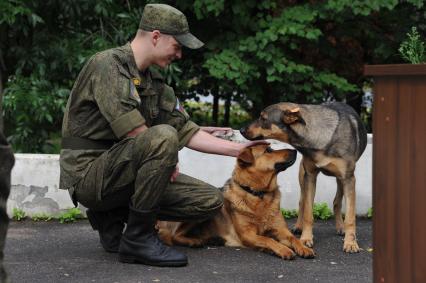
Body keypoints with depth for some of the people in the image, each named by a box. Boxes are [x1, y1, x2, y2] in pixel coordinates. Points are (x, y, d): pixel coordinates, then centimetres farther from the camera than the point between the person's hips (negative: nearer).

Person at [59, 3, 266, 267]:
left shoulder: (155, 82, 14)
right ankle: (139, 238, -20)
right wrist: (166, 155, -8)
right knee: (163, 136, -32)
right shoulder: (107, 64, -13)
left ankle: (112, 217, 8)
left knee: (210, 200, -1)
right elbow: (132, 130, -23)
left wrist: (240, 149, 9)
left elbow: (187, 133, 14)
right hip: (89, 173, -9)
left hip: (122, 172, 9)